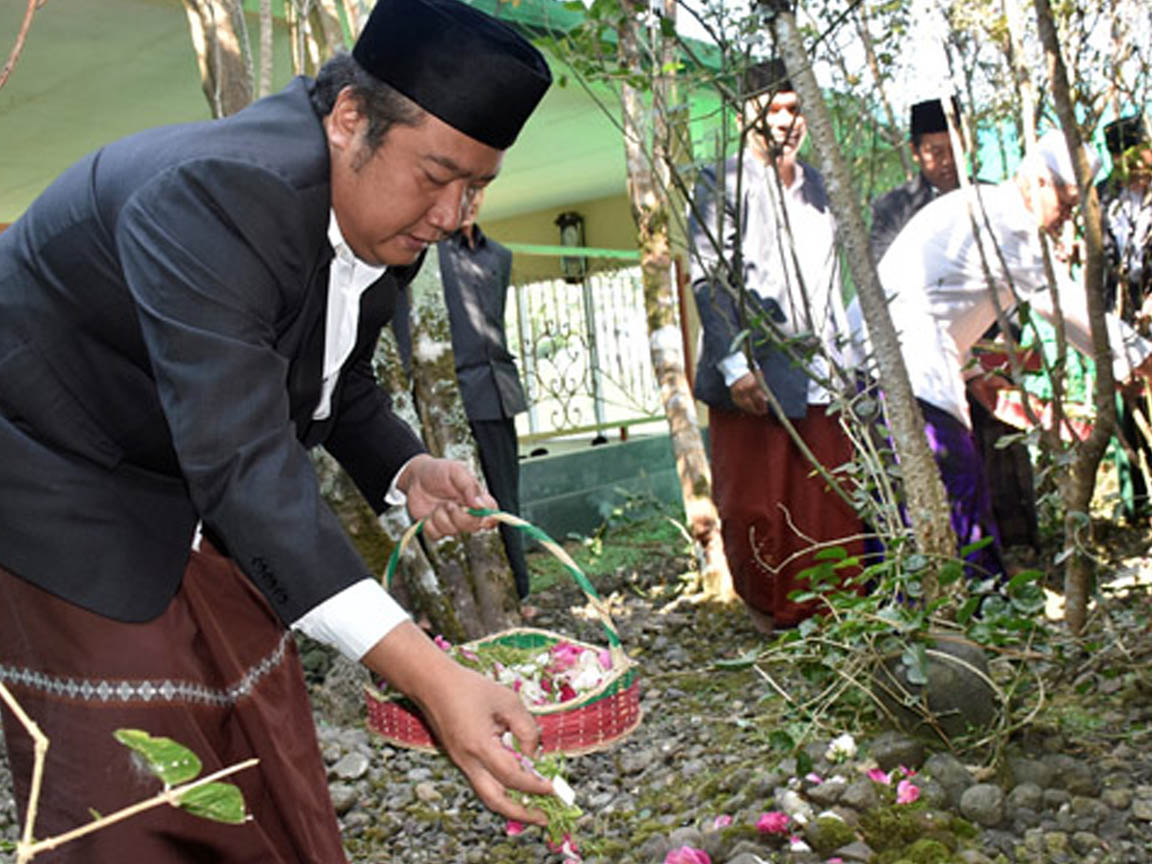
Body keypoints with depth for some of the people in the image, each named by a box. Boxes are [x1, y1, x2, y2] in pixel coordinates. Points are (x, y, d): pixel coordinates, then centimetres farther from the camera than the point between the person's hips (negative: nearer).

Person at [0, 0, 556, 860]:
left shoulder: (382, 217, -4)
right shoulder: (212, 192, -32)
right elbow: (239, 458, -41)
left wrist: (406, 469, -10)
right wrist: (428, 676, -47)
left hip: (206, 510, 8)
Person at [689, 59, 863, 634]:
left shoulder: (816, 188, 19)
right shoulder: (723, 185, 0)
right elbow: (708, 283, -7)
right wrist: (735, 364, -16)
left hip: (817, 371, 5)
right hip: (753, 372, -5)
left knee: (831, 505, 3)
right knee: (754, 505, 1)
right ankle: (769, 610, 20)